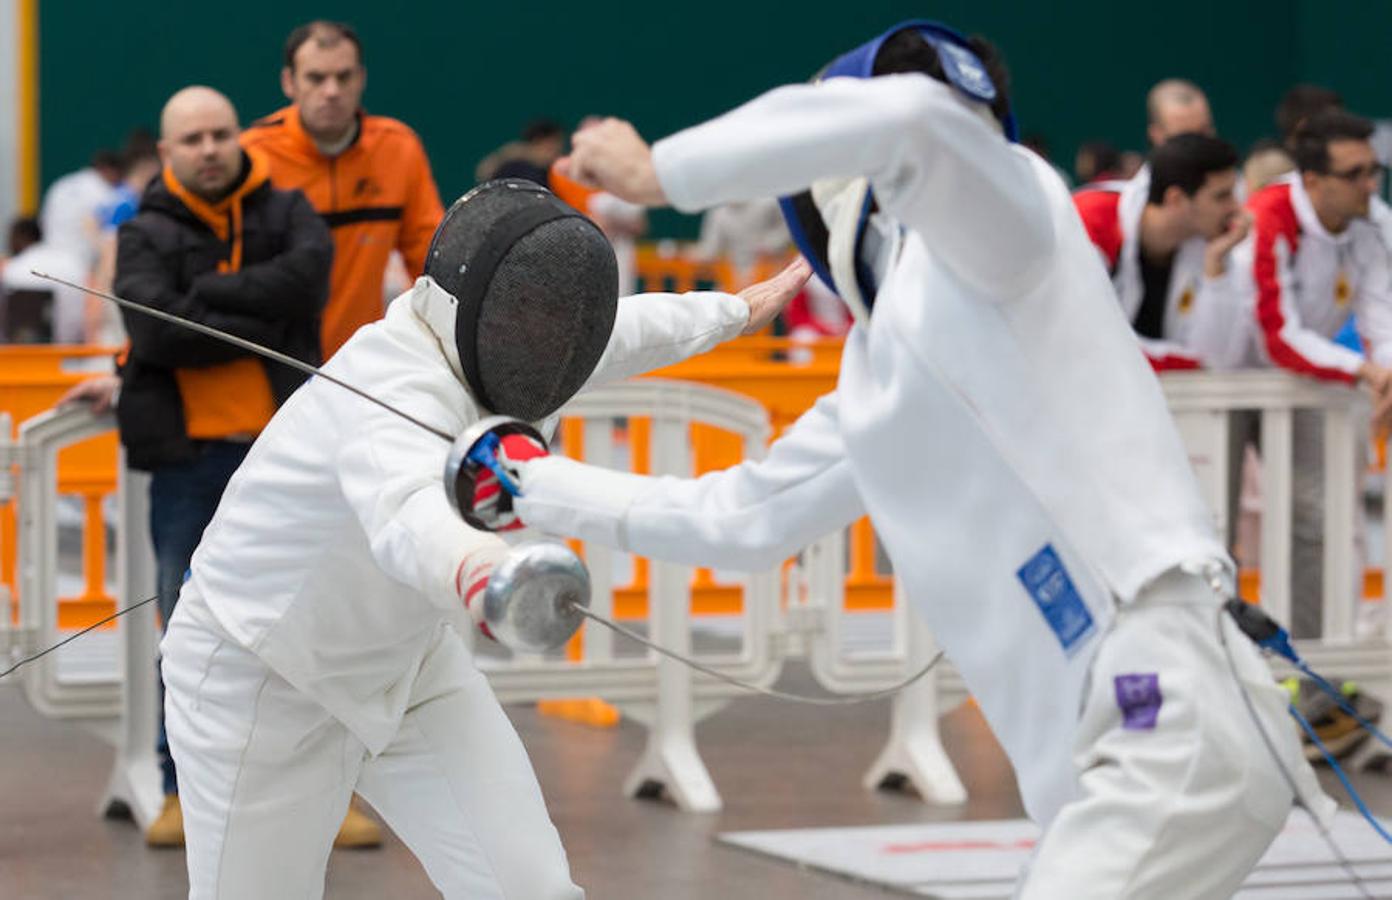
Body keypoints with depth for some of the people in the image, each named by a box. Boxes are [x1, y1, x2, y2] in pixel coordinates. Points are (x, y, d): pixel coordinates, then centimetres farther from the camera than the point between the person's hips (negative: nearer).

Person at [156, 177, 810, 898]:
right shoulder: (401, 393, -37)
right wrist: (483, 572, -85)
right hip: (259, 681, -7)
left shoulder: (486, 349, -11)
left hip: (403, 665, 7)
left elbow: (626, 330, 14)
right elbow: (411, 514, -62)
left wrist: (737, 310, 31)